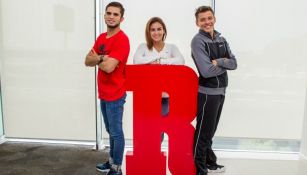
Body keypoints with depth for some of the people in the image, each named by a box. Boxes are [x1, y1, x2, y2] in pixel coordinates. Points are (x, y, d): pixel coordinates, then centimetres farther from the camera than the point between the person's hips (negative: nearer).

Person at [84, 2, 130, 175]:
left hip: (115, 95, -8)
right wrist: (101, 58, -14)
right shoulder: (101, 38, 12)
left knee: (116, 132, 2)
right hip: (104, 94, 8)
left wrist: (96, 59, -3)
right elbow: (87, 61, 6)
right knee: (111, 131, 19)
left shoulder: (122, 39, -15)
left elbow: (108, 67, -23)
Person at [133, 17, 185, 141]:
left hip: (165, 95, 1)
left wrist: (160, 62, -14)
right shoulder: (143, 47, 5)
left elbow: (181, 61, -13)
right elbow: (136, 60, -16)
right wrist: (158, 57, -11)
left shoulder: (171, 47, 6)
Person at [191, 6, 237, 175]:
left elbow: (234, 63, 4)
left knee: (210, 131, 20)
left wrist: (218, 61, -14)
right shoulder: (198, 41, -13)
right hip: (207, 93, -7)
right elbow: (207, 71, -23)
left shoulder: (221, 39, 10)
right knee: (203, 133, 3)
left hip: (220, 91, 8)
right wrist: (224, 65, -5)